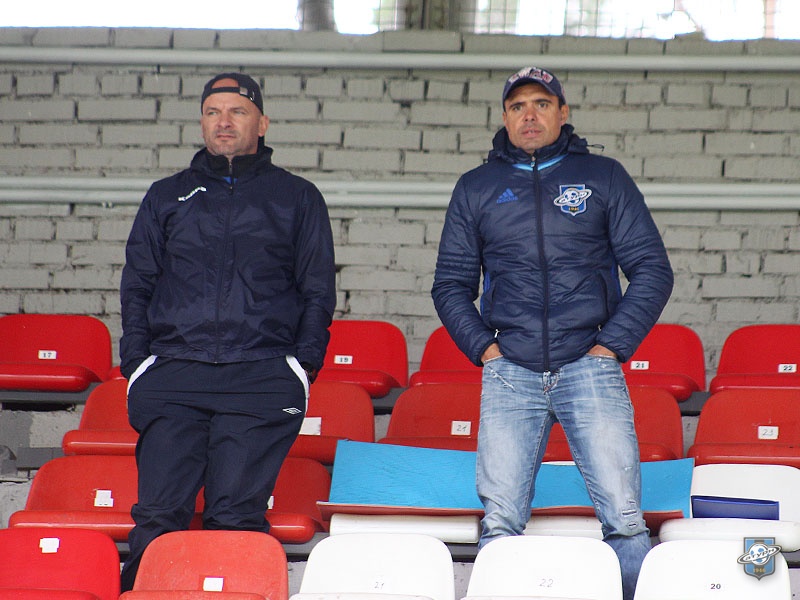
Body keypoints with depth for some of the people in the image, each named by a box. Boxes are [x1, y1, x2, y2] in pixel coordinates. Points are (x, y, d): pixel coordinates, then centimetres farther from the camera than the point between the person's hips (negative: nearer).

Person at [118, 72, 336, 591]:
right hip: (172, 377, 2)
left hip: (262, 378, -2)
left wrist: (305, 362, 0)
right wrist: (136, 359, 5)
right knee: (158, 514, -7)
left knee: (236, 517, -8)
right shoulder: (167, 197, 20)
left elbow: (318, 291, 13)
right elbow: (137, 285, 19)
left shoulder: (297, 198, 16)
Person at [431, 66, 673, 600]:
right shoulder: (476, 188, 15)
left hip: (590, 369, -1)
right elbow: (451, 283, 18)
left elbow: (652, 270, 8)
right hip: (510, 373, 1)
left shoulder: (604, 177, 11)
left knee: (624, 517, -9)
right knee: (500, 523, -4)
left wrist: (613, 345, -1)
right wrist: (483, 347, 3)